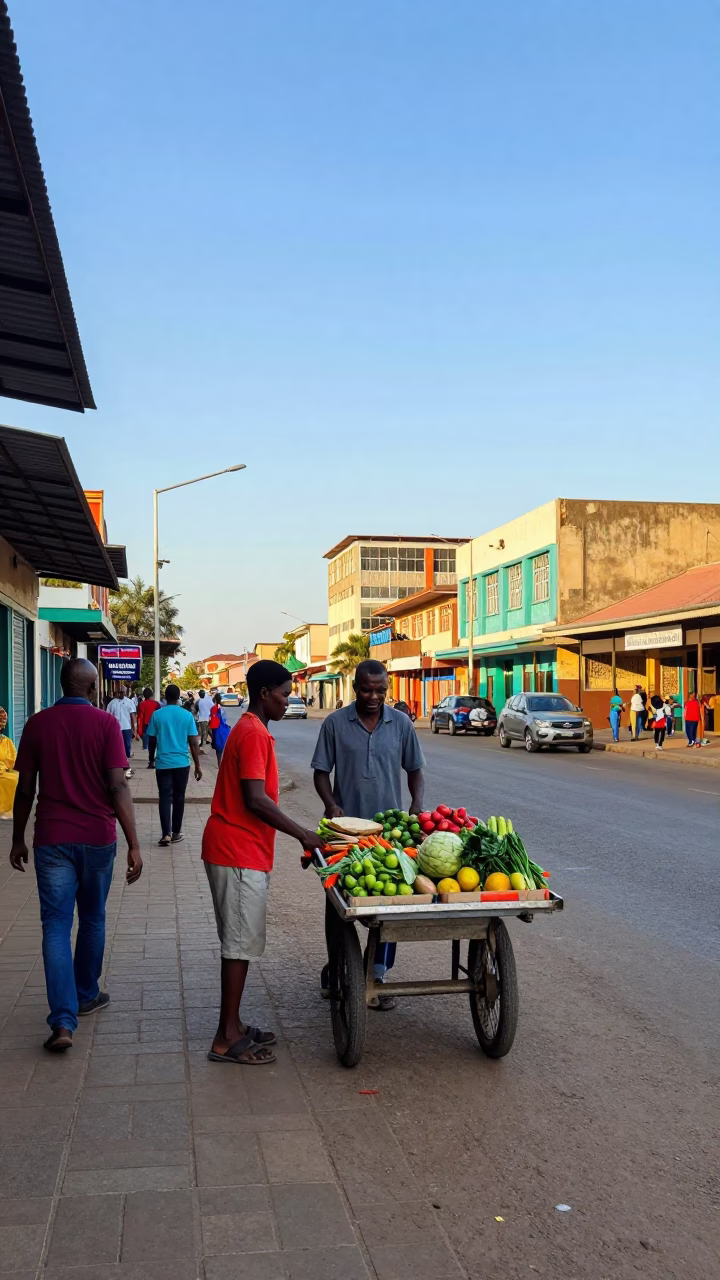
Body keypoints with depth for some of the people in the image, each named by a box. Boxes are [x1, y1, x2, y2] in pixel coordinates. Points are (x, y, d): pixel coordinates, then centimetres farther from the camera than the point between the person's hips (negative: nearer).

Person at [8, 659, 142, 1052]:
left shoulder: (37, 724, -1)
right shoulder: (106, 724, -7)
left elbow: (25, 789, 2)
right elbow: (118, 788, -12)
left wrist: (18, 839, 14)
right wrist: (133, 845, -10)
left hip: (52, 839, 1)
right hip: (97, 838, 0)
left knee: (56, 926, 2)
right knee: (92, 920, 18)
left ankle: (63, 1021, -8)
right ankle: (86, 996, 34)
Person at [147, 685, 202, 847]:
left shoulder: (157, 715, -2)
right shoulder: (187, 715, -3)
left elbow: (151, 741, 3)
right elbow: (193, 743, -3)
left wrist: (151, 758, 21)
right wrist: (198, 766, 4)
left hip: (163, 763, 0)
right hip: (182, 763, 1)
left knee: (165, 797, 2)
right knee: (179, 797, 11)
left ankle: (166, 834, -8)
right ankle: (176, 833, 17)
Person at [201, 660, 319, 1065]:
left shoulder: (251, 730, 16)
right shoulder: (254, 733, -16)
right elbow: (256, 800, -23)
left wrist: (300, 834, 20)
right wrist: (303, 834, -16)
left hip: (241, 851, 10)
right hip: (239, 854, -10)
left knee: (243, 942, 15)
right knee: (241, 943, -4)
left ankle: (232, 1027, 23)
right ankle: (228, 1038, 4)